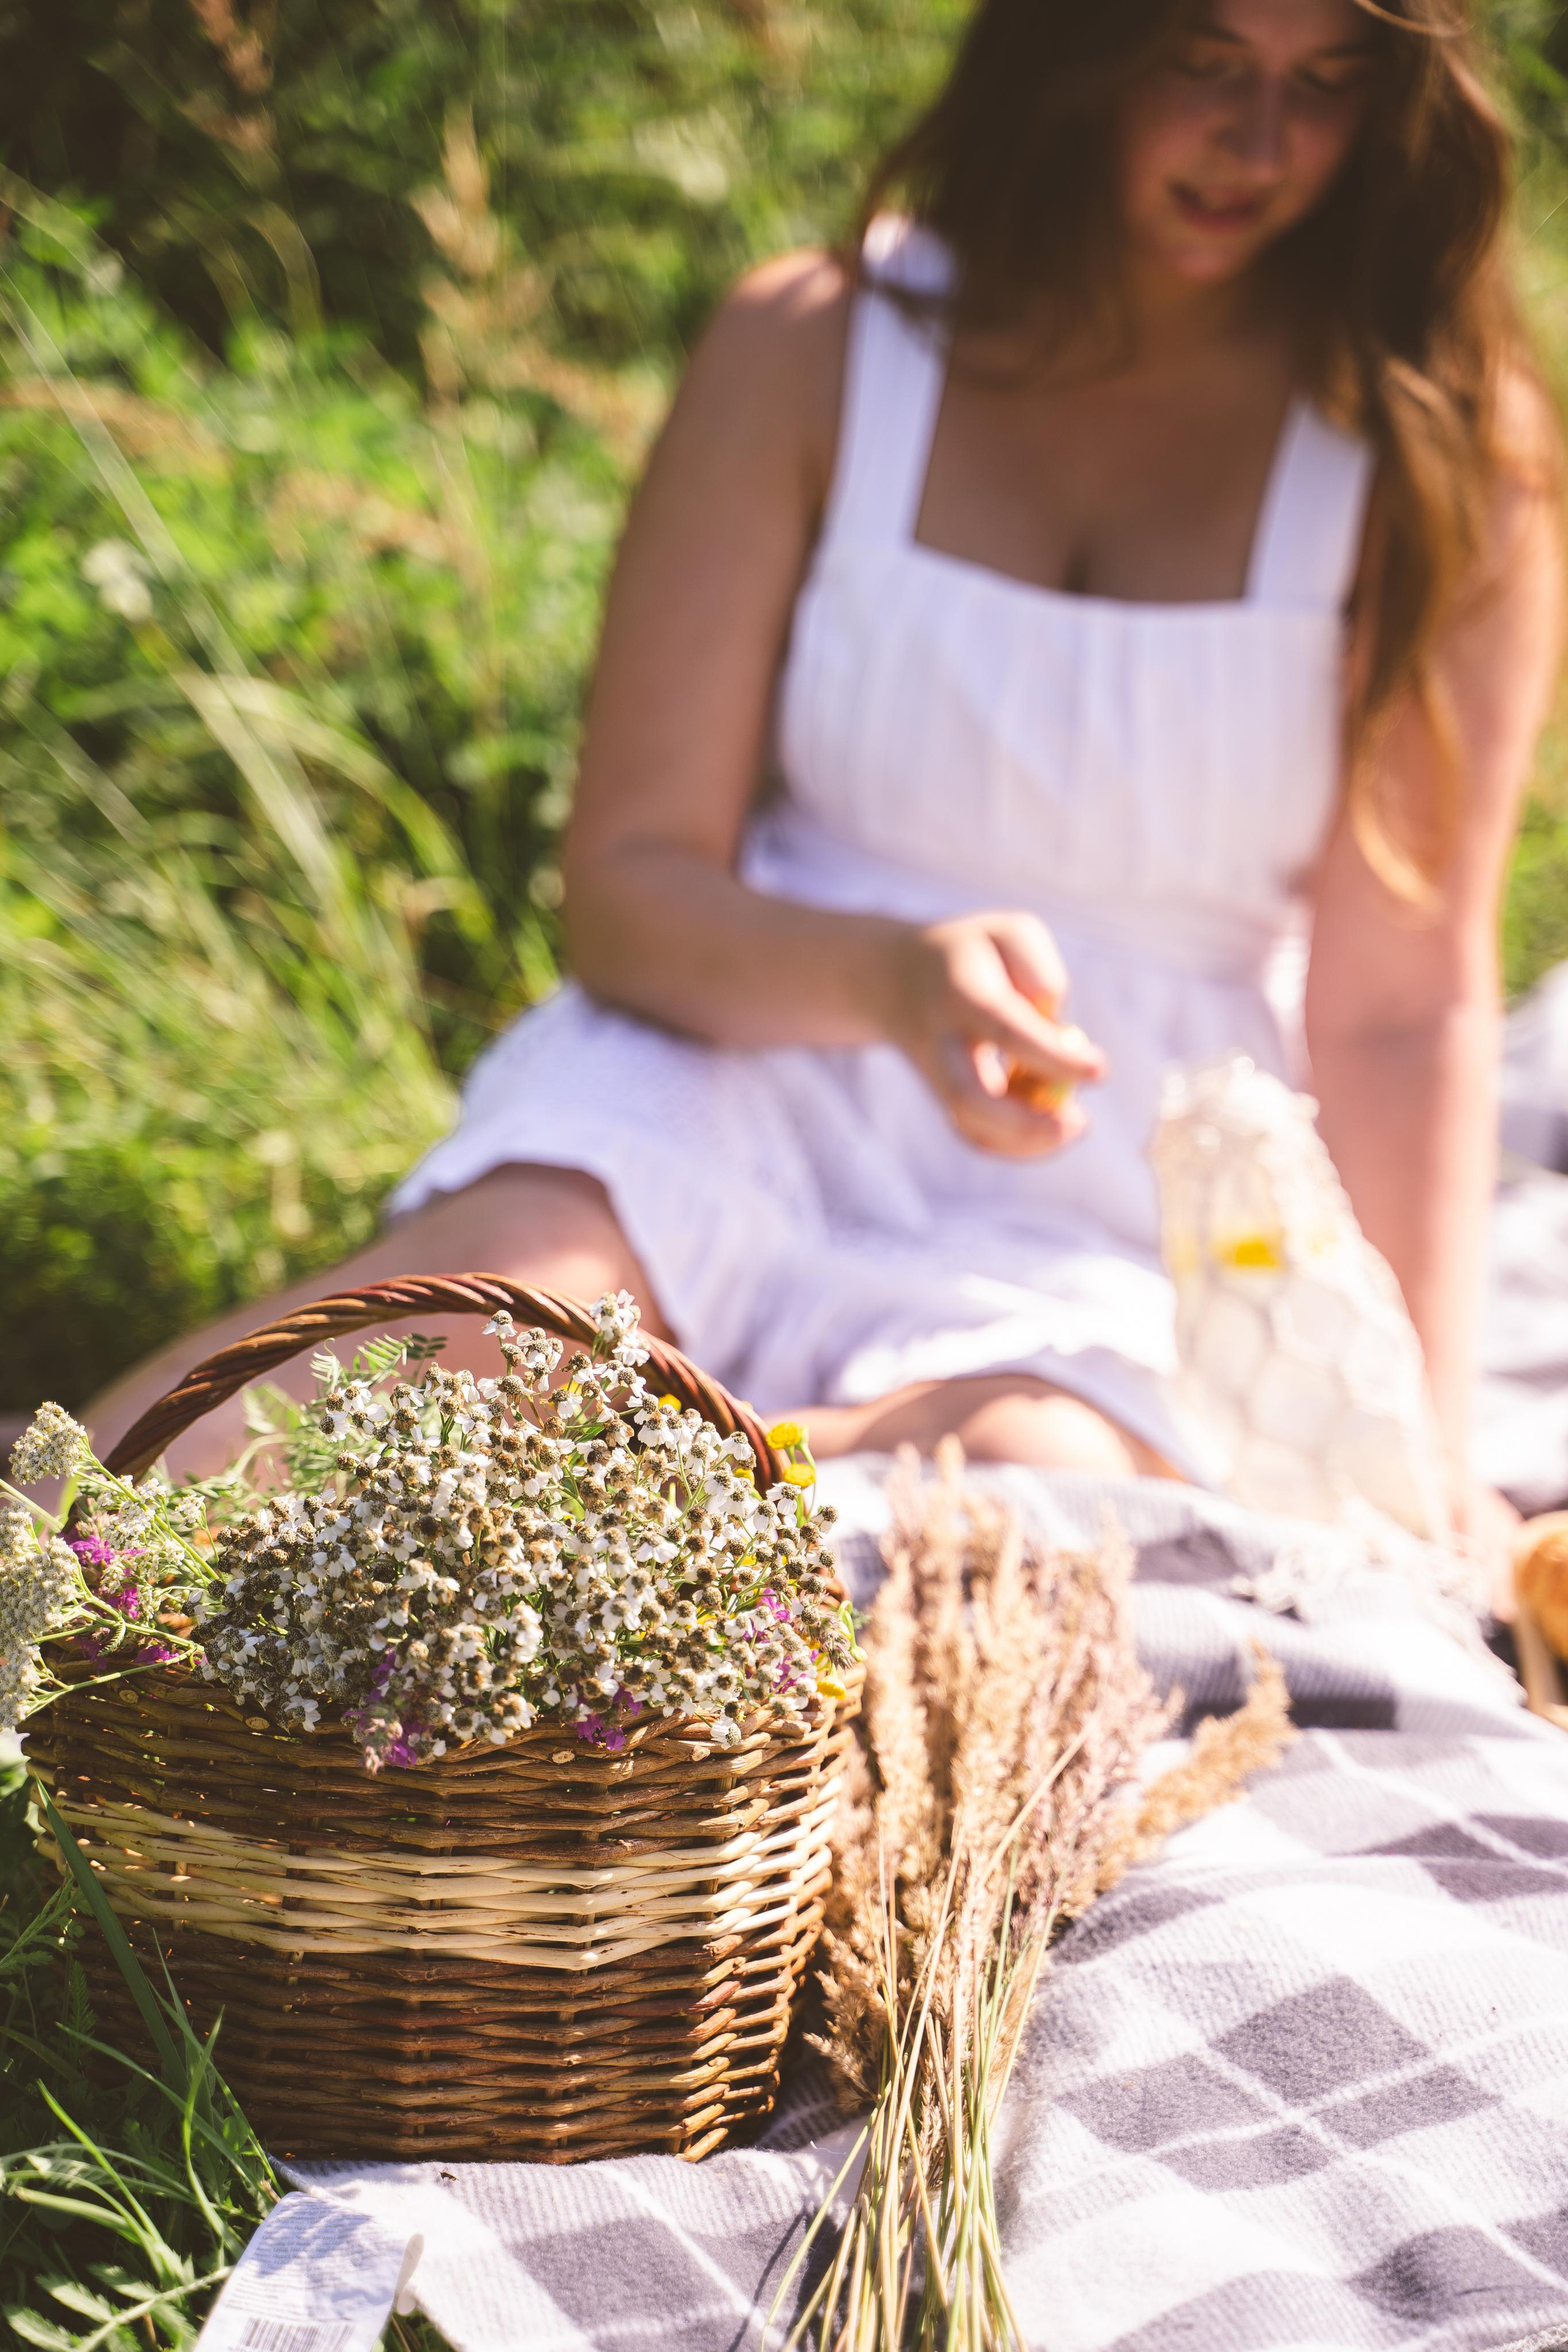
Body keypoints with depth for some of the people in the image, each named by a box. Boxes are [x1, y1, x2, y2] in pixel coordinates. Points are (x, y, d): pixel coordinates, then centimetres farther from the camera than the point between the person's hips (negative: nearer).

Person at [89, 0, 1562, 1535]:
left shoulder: (1439, 442, -1)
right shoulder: (812, 351, 1)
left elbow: (1403, 1005, -4)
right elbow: (629, 885, -2)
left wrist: (1419, 1460, -14)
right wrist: (896, 978, -24)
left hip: (1107, 1204, 0)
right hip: (740, 1074, 1)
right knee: (513, 1268, -34)